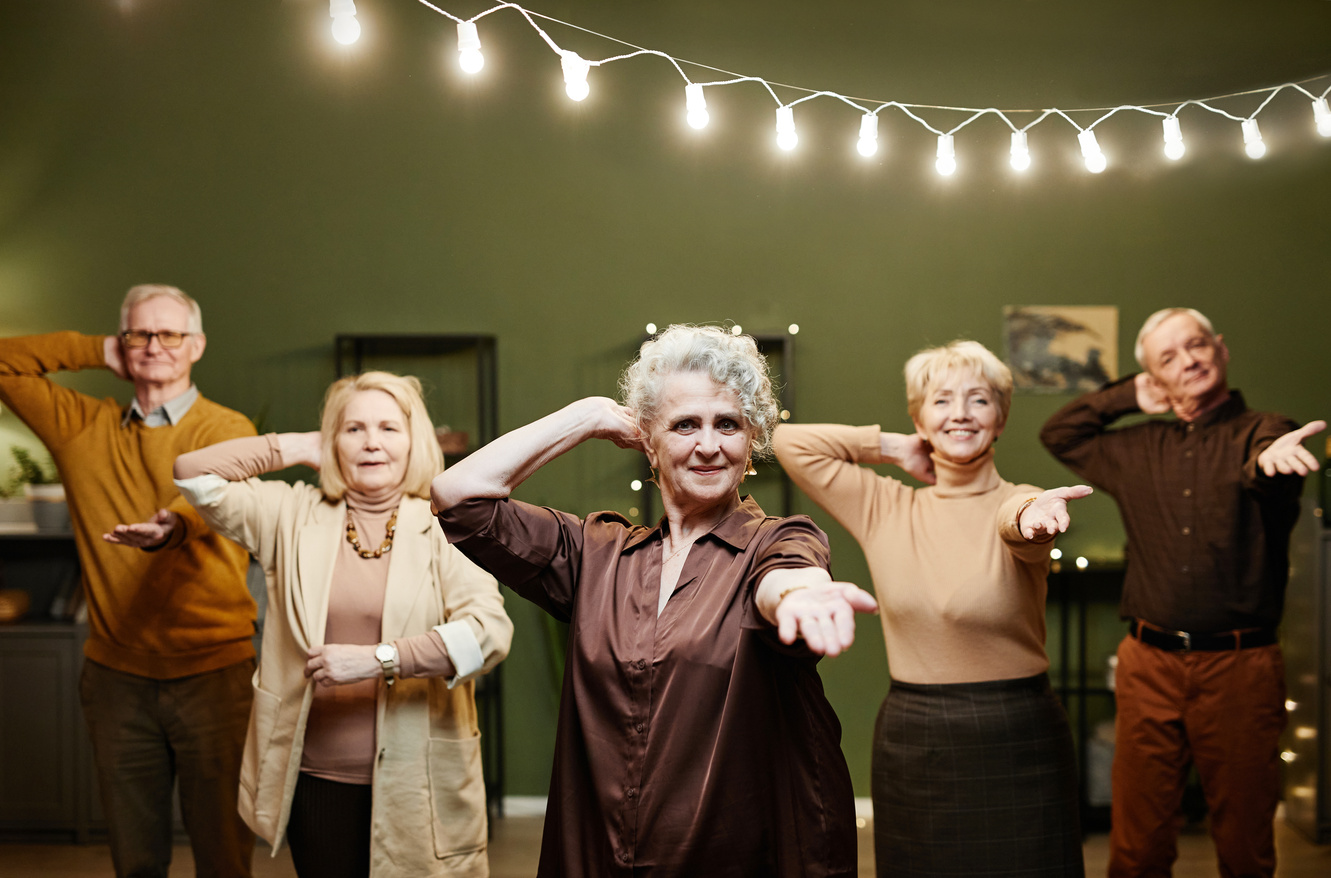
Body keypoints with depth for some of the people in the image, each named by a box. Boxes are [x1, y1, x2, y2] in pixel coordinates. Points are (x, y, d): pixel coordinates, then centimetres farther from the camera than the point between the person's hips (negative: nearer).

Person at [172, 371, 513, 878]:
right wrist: (299, 448, 3)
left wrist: (377, 659, -21)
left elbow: (489, 631, -17)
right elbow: (194, 474, 1)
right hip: (316, 779, 2)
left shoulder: (443, 528, -4)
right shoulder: (293, 517, 6)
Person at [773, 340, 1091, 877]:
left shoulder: (1019, 503, -5)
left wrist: (1030, 515, -52)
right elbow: (790, 441, 3)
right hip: (909, 745, 3)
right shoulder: (885, 508, 4)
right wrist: (892, 448, 3)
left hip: (1013, 744, -2)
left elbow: (1014, 520, -29)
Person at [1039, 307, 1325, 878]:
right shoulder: (1138, 450, 14)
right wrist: (1130, 396, 14)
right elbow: (1058, 434, 25)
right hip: (1149, 665, 3)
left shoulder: (1260, 432, 0)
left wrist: (1269, 458, -48)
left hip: (1239, 666, -3)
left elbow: (1271, 478, -23)